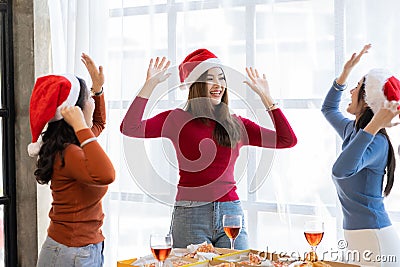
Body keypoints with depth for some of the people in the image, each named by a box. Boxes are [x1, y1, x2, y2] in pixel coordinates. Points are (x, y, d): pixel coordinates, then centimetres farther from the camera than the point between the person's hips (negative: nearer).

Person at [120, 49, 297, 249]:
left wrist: (265, 96, 11)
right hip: (190, 215, -3)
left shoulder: (236, 125, 12)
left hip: (231, 212, 3)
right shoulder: (178, 119, 3)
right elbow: (129, 129, -10)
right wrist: (150, 84, -8)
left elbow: (288, 140, 10)